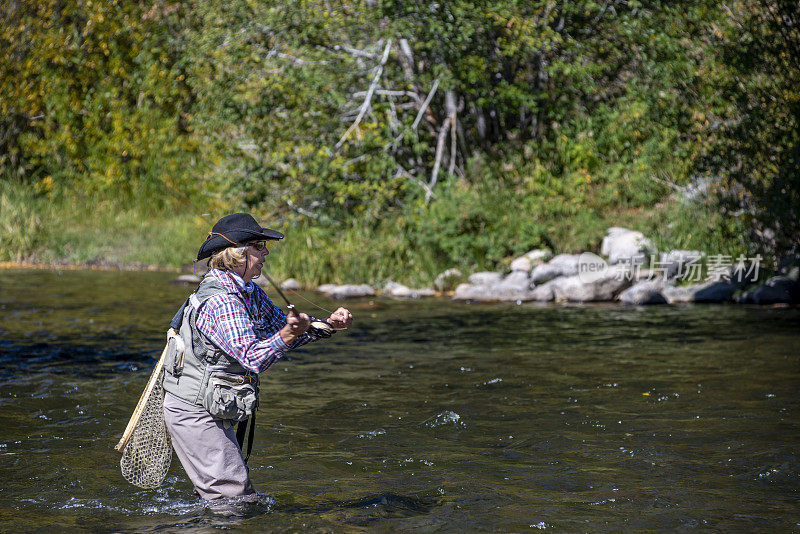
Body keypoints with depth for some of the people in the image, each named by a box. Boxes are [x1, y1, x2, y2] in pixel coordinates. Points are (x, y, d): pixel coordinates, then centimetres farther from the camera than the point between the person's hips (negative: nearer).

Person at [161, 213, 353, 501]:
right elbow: (253, 358, -32)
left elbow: (281, 324, 20)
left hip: (217, 416, 10)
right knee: (235, 498, -11)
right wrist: (288, 333, -48)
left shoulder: (250, 294, 8)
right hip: (193, 413, -10)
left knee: (241, 496, 19)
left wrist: (328, 324, 5)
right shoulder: (219, 301, -23)